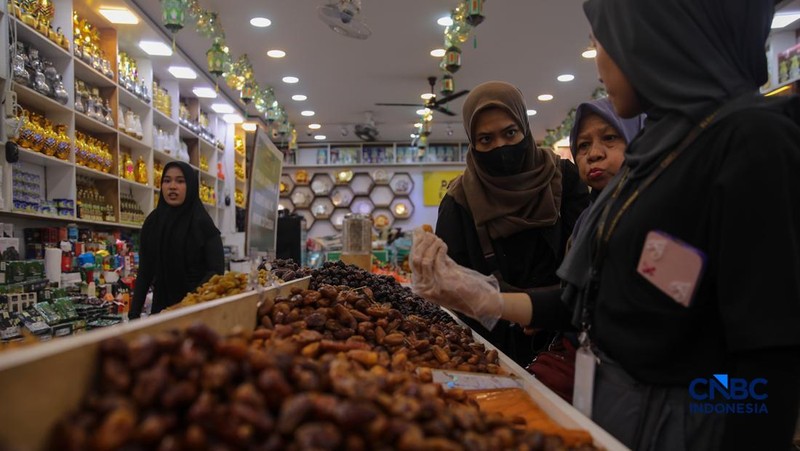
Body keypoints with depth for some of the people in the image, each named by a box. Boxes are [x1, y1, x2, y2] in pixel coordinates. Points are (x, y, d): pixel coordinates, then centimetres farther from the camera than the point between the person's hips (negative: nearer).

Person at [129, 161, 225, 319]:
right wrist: (134, 313, 0)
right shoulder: (152, 222, 6)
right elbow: (145, 271, 7)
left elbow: (216, 270, -11)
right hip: (161, 308, 4)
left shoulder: (203, 224, -6)